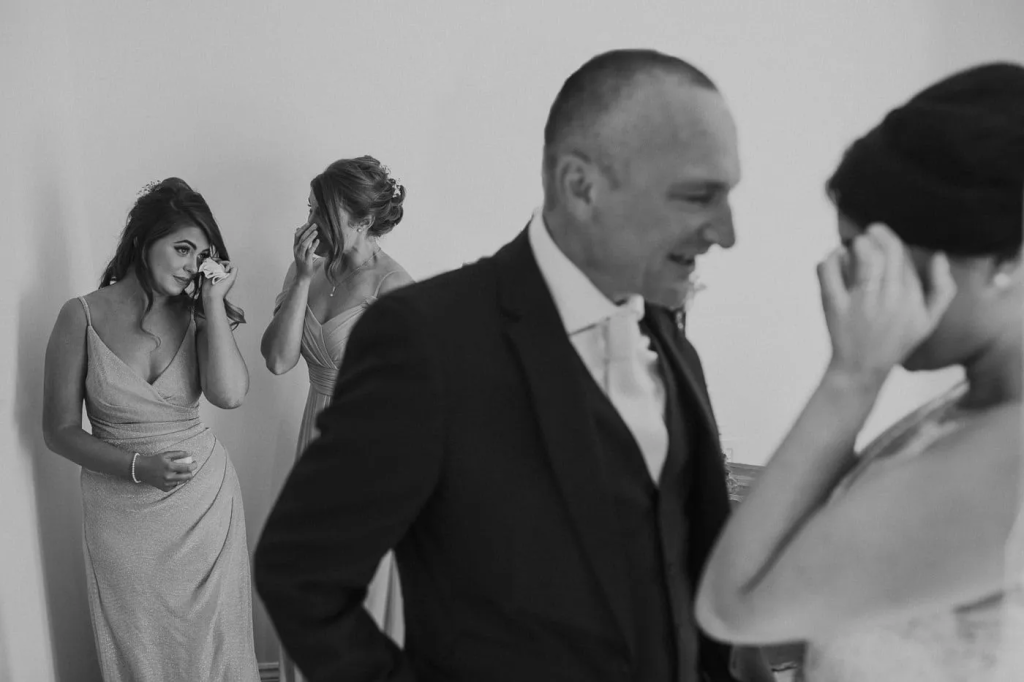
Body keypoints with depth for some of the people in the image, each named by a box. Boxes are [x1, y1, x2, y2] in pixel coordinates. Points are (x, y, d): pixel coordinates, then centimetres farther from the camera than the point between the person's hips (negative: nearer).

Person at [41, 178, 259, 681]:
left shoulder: (197, 314, -2)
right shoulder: (83, 317, -8)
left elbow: (230, 394, -20)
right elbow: (59, 431, -5)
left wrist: (214, 300, -17)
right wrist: (138, 466, -19)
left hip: (204, 499, 1)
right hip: (121, 511, -1)